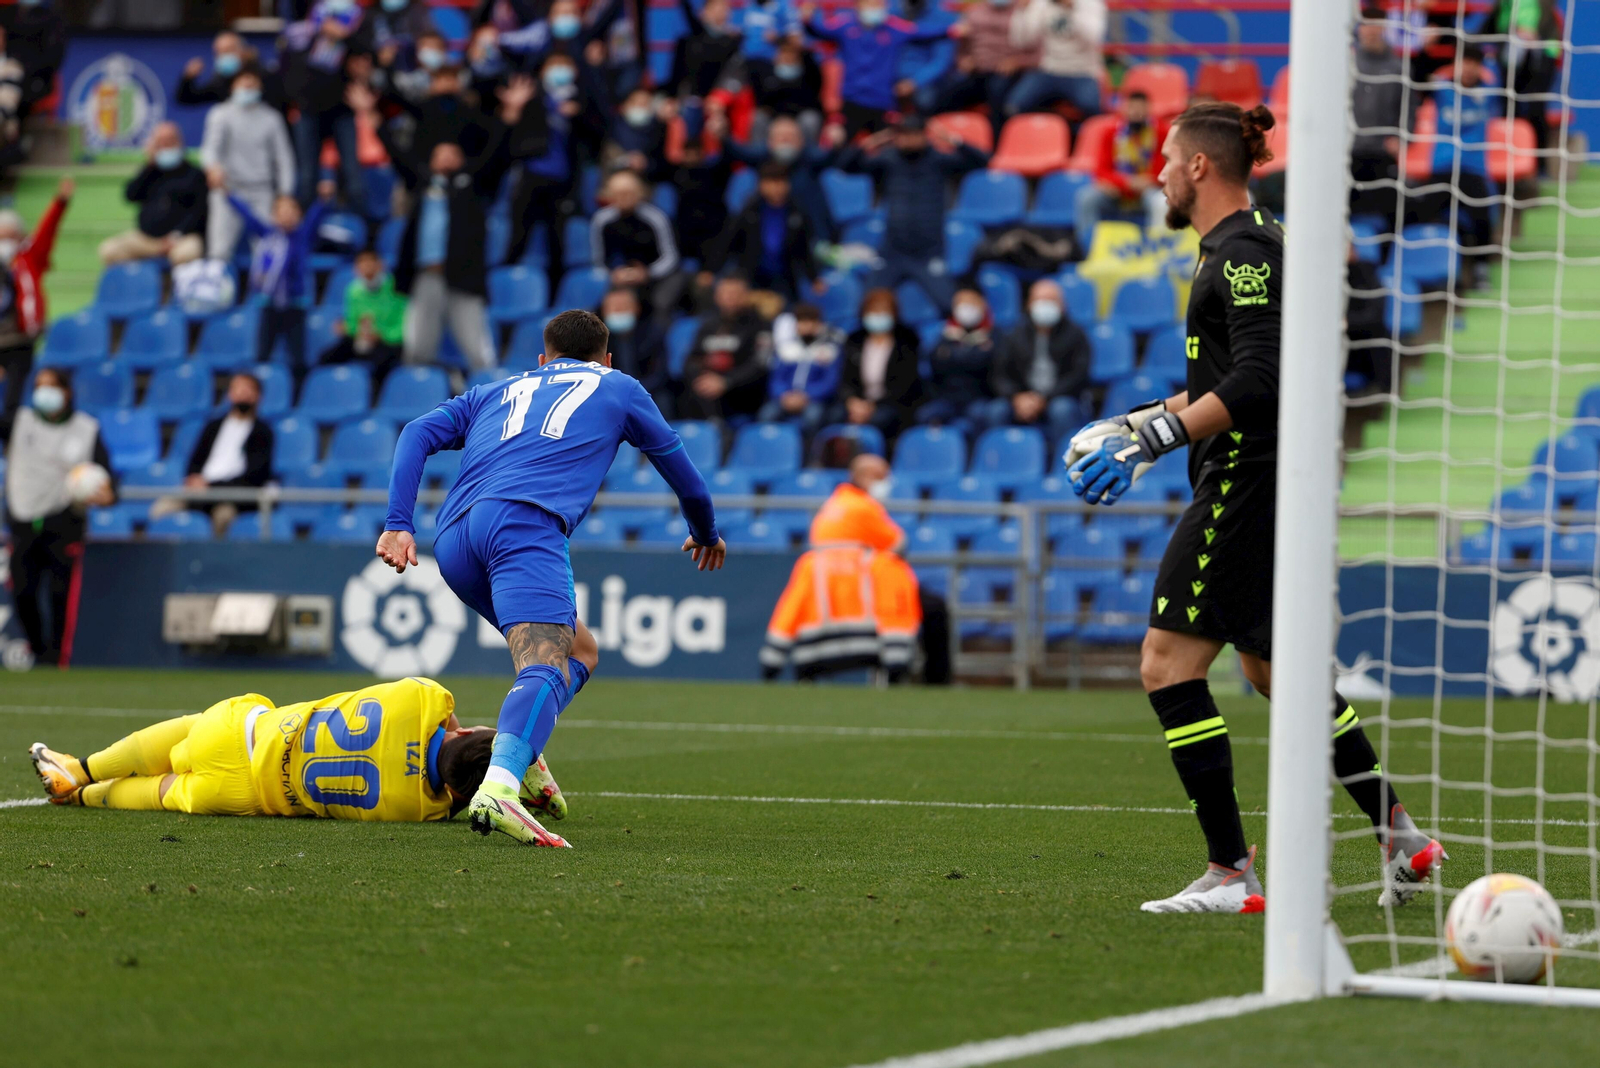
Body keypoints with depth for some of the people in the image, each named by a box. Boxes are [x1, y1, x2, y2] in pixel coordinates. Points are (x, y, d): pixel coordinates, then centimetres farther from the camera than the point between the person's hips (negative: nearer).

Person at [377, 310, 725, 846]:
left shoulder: (495, 393, 36)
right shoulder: (619, 389, 30)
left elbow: (418, 434, 20)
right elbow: (679, 467, 38)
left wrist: (399, 523, 9)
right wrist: (705, 532, 57)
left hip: (454, 540, 5)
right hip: (524, 521, -5)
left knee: (579, 651, 22)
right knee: (546, 670, -23)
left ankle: (516, 761, -1)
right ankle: (499, 785, -51)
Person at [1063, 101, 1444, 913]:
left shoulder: (1242, 251, -14)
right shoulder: (1254, 243, 17)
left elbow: (1254, 381, -24)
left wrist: (1157, 437, -26)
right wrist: (1149, 417, 25)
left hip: (1245, 482, -11)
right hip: (1272, 482, 11)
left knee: (1167, 662, -10)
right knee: (1271, 668, 19)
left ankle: (1229, 873, -12)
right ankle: (1400, 836, 22)